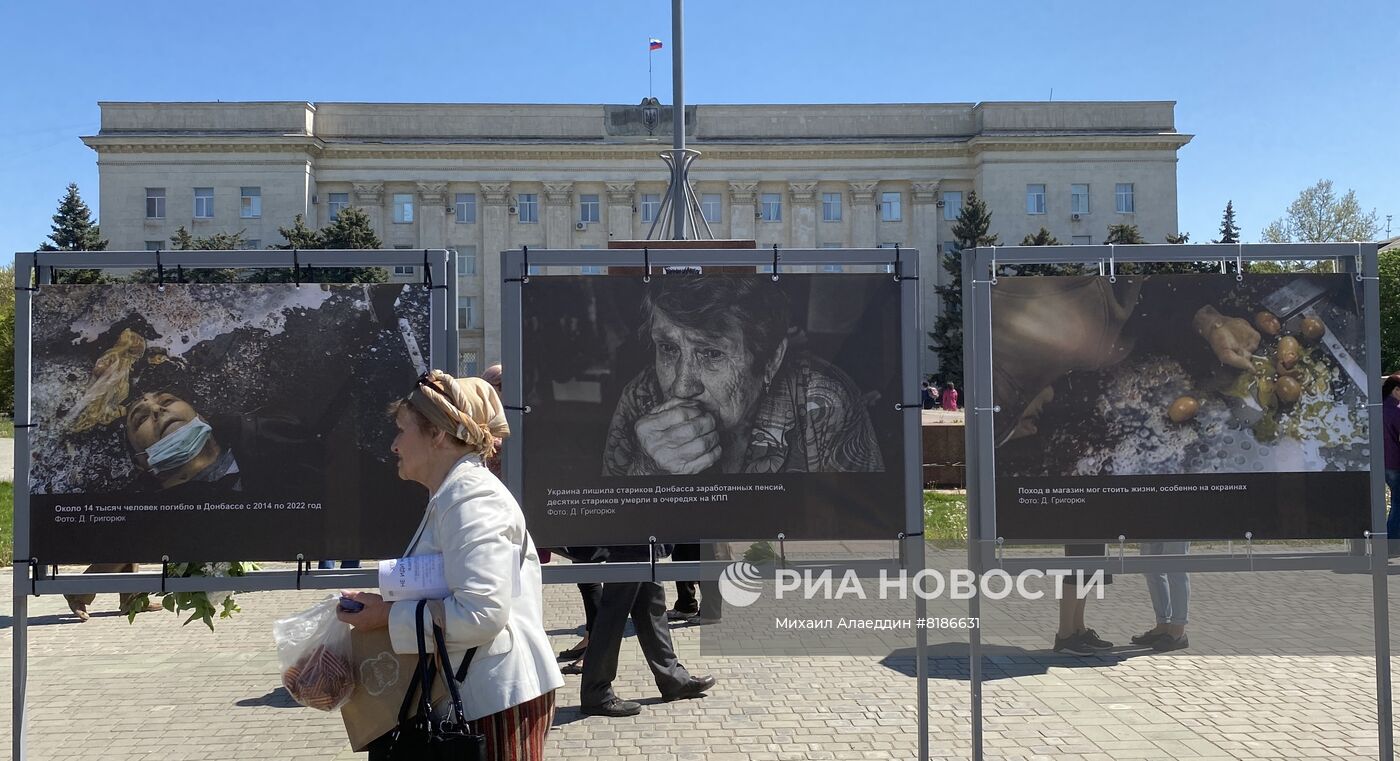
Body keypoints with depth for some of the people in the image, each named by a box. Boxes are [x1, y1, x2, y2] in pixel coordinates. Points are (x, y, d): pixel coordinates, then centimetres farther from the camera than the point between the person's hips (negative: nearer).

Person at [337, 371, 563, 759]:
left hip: (498, 697, -10)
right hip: (473, 695, 10)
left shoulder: (472, 499, -17)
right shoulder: (452, 496, 16)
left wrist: (389, 615, -17)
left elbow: (481, 613, -27)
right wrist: (382, 603, 7)